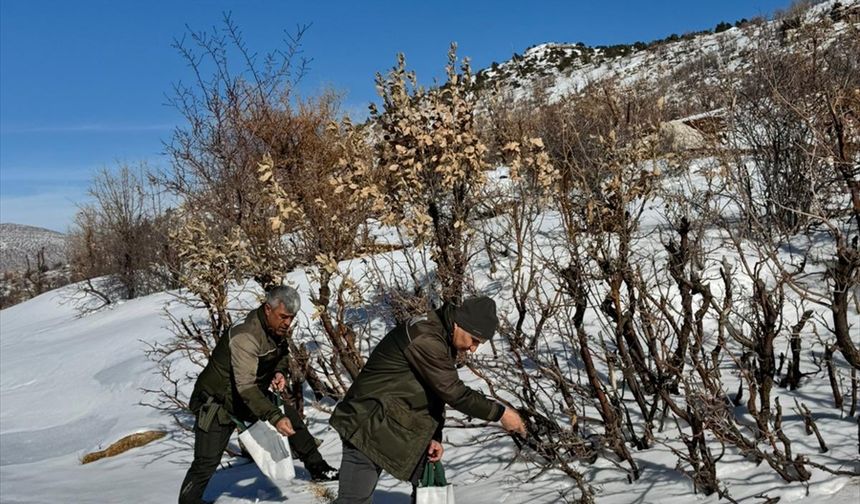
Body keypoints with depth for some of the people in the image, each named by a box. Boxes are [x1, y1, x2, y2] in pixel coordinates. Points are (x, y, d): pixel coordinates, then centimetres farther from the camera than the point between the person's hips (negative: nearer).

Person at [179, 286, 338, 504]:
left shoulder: (277, 330, -8)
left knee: (290, 415, 7)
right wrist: (275, 418, -49)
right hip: (216, 402, -8)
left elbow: (280, 354, 14)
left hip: (251, 396, 8)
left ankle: (317, 468, 21)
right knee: (206, 463, -11)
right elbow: (246, 387, -41)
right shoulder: (245, 337, -34)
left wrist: (280, 372, -9)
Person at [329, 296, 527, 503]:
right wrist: (499, 413, -16)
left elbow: (438, 392, 11)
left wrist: (435, 437, 1)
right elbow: (454, 393, -26)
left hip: (405, 430, 10)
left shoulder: (444, 340, 5)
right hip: (369, 425, -10)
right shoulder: (425, 340, -27)